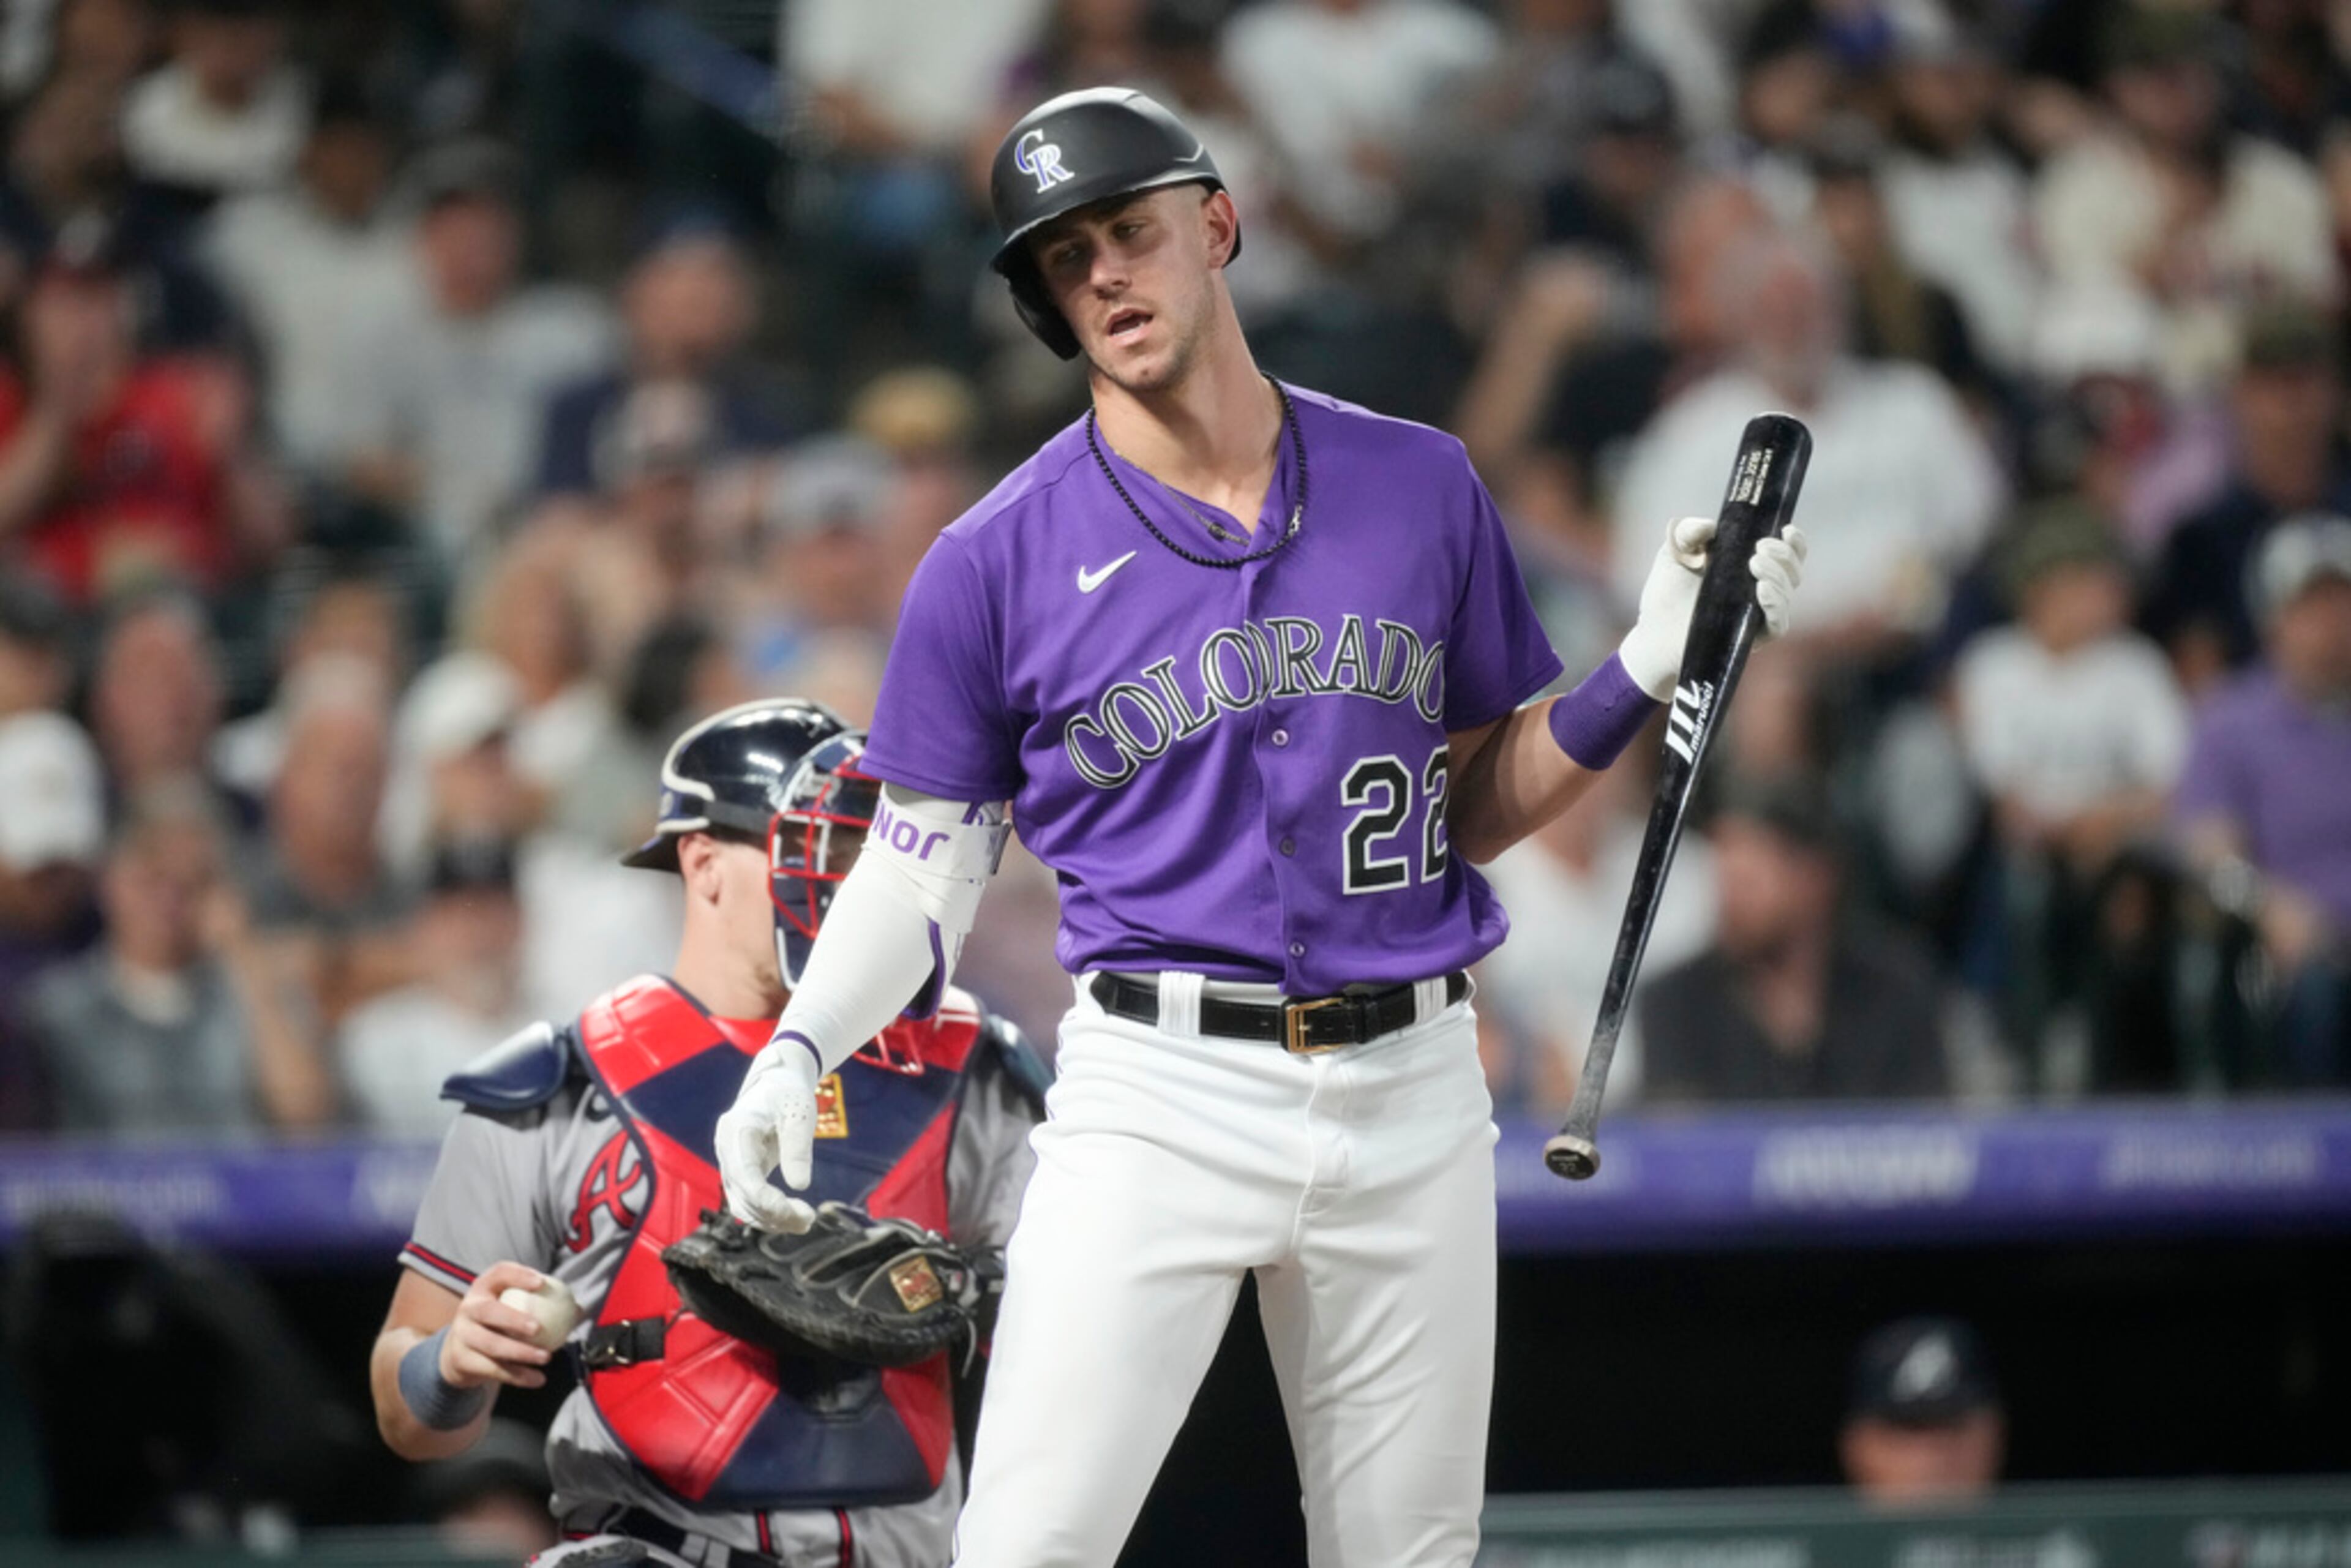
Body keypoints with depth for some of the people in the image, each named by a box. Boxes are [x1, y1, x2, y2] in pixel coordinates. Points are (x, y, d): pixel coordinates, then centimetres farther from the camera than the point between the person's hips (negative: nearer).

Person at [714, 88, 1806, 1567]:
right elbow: (928, 862, 5)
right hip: (1158, 1098, -3)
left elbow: (1475, 809, 14)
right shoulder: (999, 561, -1)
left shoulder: (1422, 489, 7)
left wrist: (1644, 672, -1)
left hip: (1413, 1101, 3)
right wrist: (797, 1049, -11)